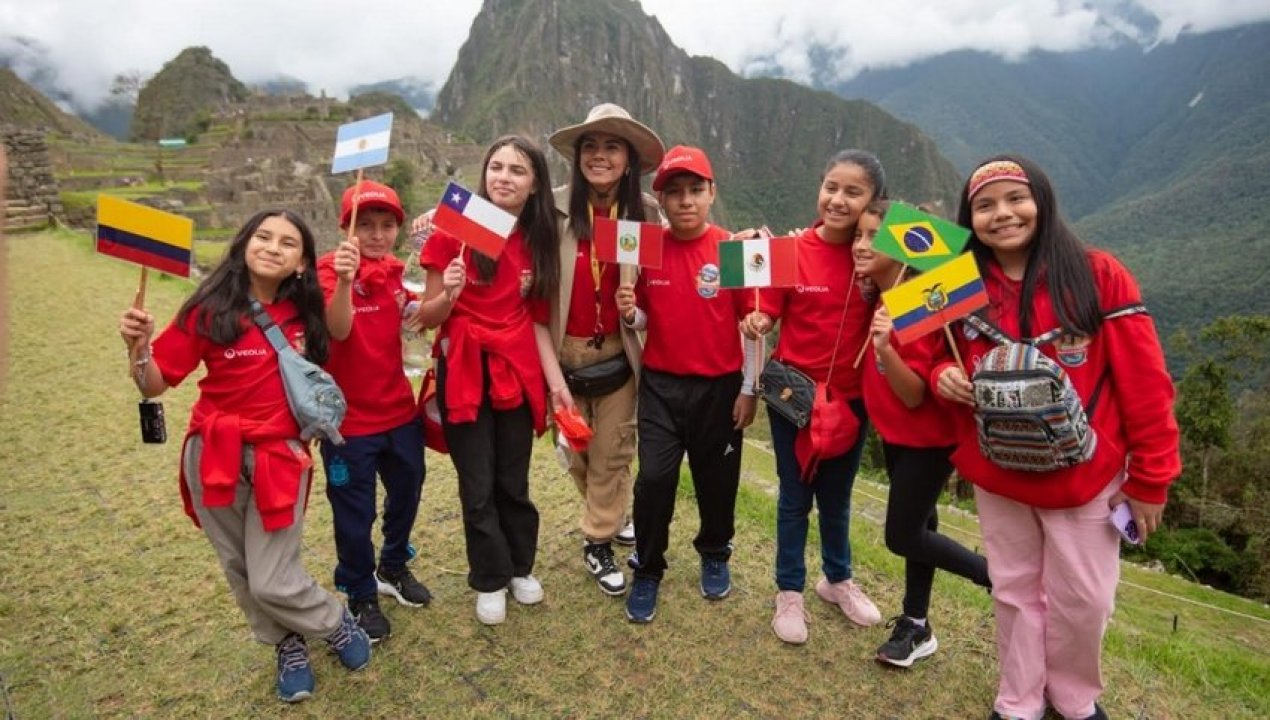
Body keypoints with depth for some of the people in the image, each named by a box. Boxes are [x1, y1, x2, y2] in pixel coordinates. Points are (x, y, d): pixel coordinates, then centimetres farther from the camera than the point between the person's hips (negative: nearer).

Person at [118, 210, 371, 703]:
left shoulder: (305, 311, -2)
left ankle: (335, 623, 28)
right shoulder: (210, 309, -9)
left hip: (281, 458, -1)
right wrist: (137, 346, -25)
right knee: (241, 572, 16)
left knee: (272, 583, -2)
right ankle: (289, 644, 41)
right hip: (215, 456, 1)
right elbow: (153, 385, -8)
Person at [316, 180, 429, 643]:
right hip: (349, 418, -6)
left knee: (407, 492, 22)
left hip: (400, 409, 6)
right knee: (355, 513, 9)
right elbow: (339, 329, -30)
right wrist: (343, 281, -49)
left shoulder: (395, 271, 2)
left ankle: (393, 570, 46)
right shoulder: (330, 269, -16)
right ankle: (361, 596, 31)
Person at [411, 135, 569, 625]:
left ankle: (521, 568, 36)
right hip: (464, 373, -3)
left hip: (518, 372, 3)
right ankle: (490, 580, 29)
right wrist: (447, 296, -28)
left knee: (514, 481, 13)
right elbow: (427, 317, -7)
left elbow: (536, 321, 8)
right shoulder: (454, 232, -8)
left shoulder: (539, 241, 4)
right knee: (478, 486, 8)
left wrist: (557, 381, 2)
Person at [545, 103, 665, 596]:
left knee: (612, 452, 9)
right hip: (565, 350, 0)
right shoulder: (555, 208, -11)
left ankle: (598, 542, 29)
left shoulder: (646, 214, -4)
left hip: (619, 352, 1)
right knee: (577, 453, 16)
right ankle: (608, 518, 42)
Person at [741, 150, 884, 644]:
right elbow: (769, 316, -7)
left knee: (837, 496, 20)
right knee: (796, 496, 11)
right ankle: (789, 592, 31)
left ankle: (838, 578, 44)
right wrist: (756, 323, -29)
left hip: (851, 396, 2)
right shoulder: (792, 250, -11)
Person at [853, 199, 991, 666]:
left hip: (927, 438, -8)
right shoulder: (873, 298, -1)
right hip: (895, 434, 8)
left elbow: (914, 395, -27)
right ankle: (917, 627, 32)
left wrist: (885, 347, -42)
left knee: (903, 535, 1)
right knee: (917, 524, 18)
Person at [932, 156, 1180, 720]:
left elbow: (1143, 383, -9)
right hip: (996, 476, 2)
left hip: (1084, 476, -2)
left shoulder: (1099, 276, -12)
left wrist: (1150, 477, -8)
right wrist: (943, 376, -15)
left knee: (1082, 598, 11)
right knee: (1015, 593, 15)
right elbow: (945, 361, 10)